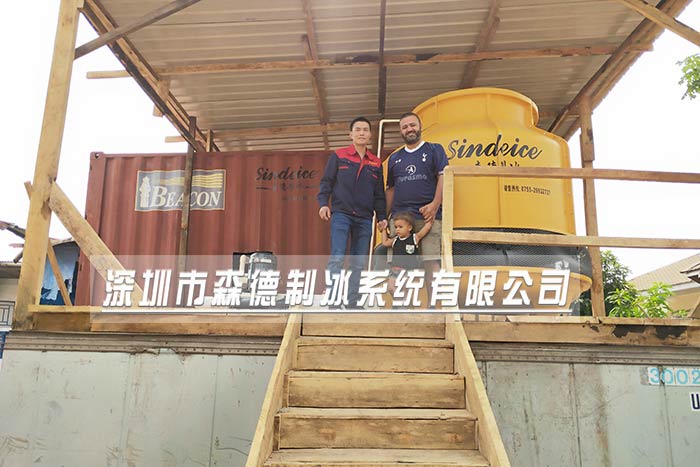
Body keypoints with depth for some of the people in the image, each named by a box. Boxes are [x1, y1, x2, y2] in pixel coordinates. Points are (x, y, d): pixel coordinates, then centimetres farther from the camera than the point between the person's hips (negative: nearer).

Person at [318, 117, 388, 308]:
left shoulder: (376, 163, 14)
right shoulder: (338, 156, 6)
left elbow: (379, 194, 17)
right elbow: (326, 182, 4)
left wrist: (382, 217, 9)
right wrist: (323, 203, -10)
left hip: (364, 219, 4)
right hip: (341, 215, -3)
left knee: (359, 263, 4)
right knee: (337, 258, -12)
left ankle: (352, 302, 11)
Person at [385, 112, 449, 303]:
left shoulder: (434, 150, 11)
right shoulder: (395, 158, 22)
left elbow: (443, 178, 1)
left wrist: (435, 205, -12)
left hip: (428, 216, -4)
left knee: (431, 261, -10)